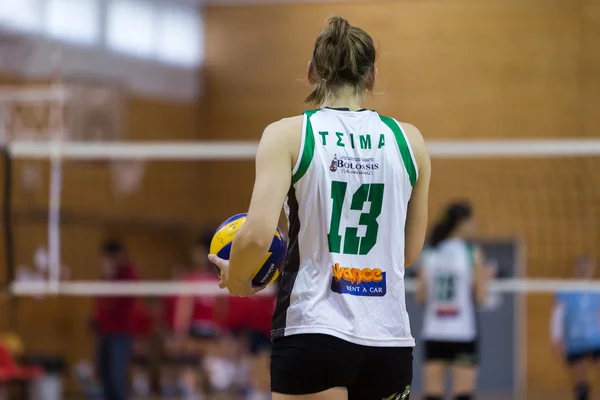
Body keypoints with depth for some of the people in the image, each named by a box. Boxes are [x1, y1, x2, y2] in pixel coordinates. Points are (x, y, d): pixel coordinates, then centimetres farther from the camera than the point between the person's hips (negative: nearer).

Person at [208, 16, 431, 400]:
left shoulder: (288, 135, -2)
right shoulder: (409, 140, 7)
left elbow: (257, 235, -12)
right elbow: (409, 252, 14)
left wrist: (235, 278, 8)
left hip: (314, 334, -3)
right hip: (391, 339, 3)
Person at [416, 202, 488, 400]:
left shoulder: (430, 253, 6)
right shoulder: (472, 253, -5)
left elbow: (421, 297, 6)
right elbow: (480, 297, -5)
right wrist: (484, 278, 13)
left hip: (434, 333, 4)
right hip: (462, 332, -4)